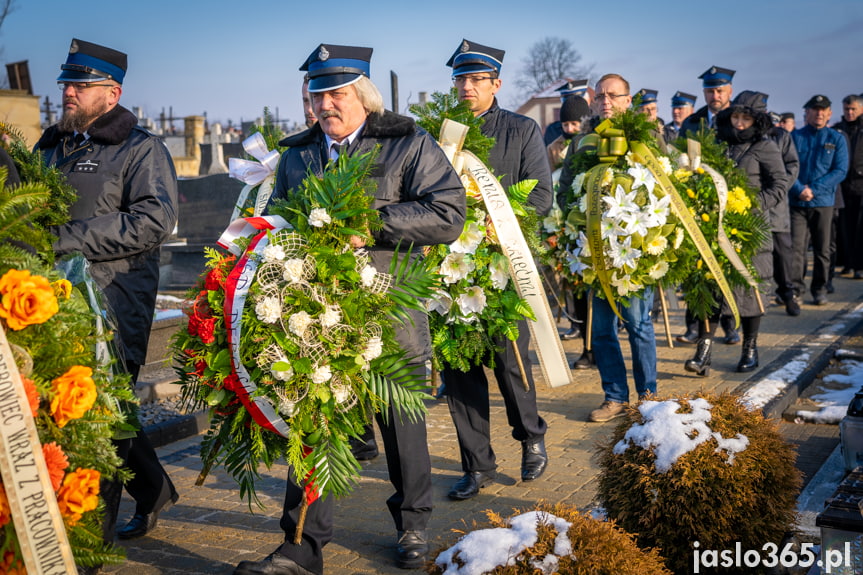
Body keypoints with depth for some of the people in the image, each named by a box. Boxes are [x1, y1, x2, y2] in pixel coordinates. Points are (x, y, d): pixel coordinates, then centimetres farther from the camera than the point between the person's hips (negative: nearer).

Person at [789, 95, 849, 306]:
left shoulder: (836, 139, 6)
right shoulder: (795, 137, 6)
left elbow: (840, 170, -2)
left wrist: (814, 190, -13)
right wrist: (800, 189, -15)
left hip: (824, 202, 0)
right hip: (797, 202, 0)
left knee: (822, 249, 5)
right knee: (796, 246, -7)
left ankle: (819, 290, 15)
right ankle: (794, 287, -3)